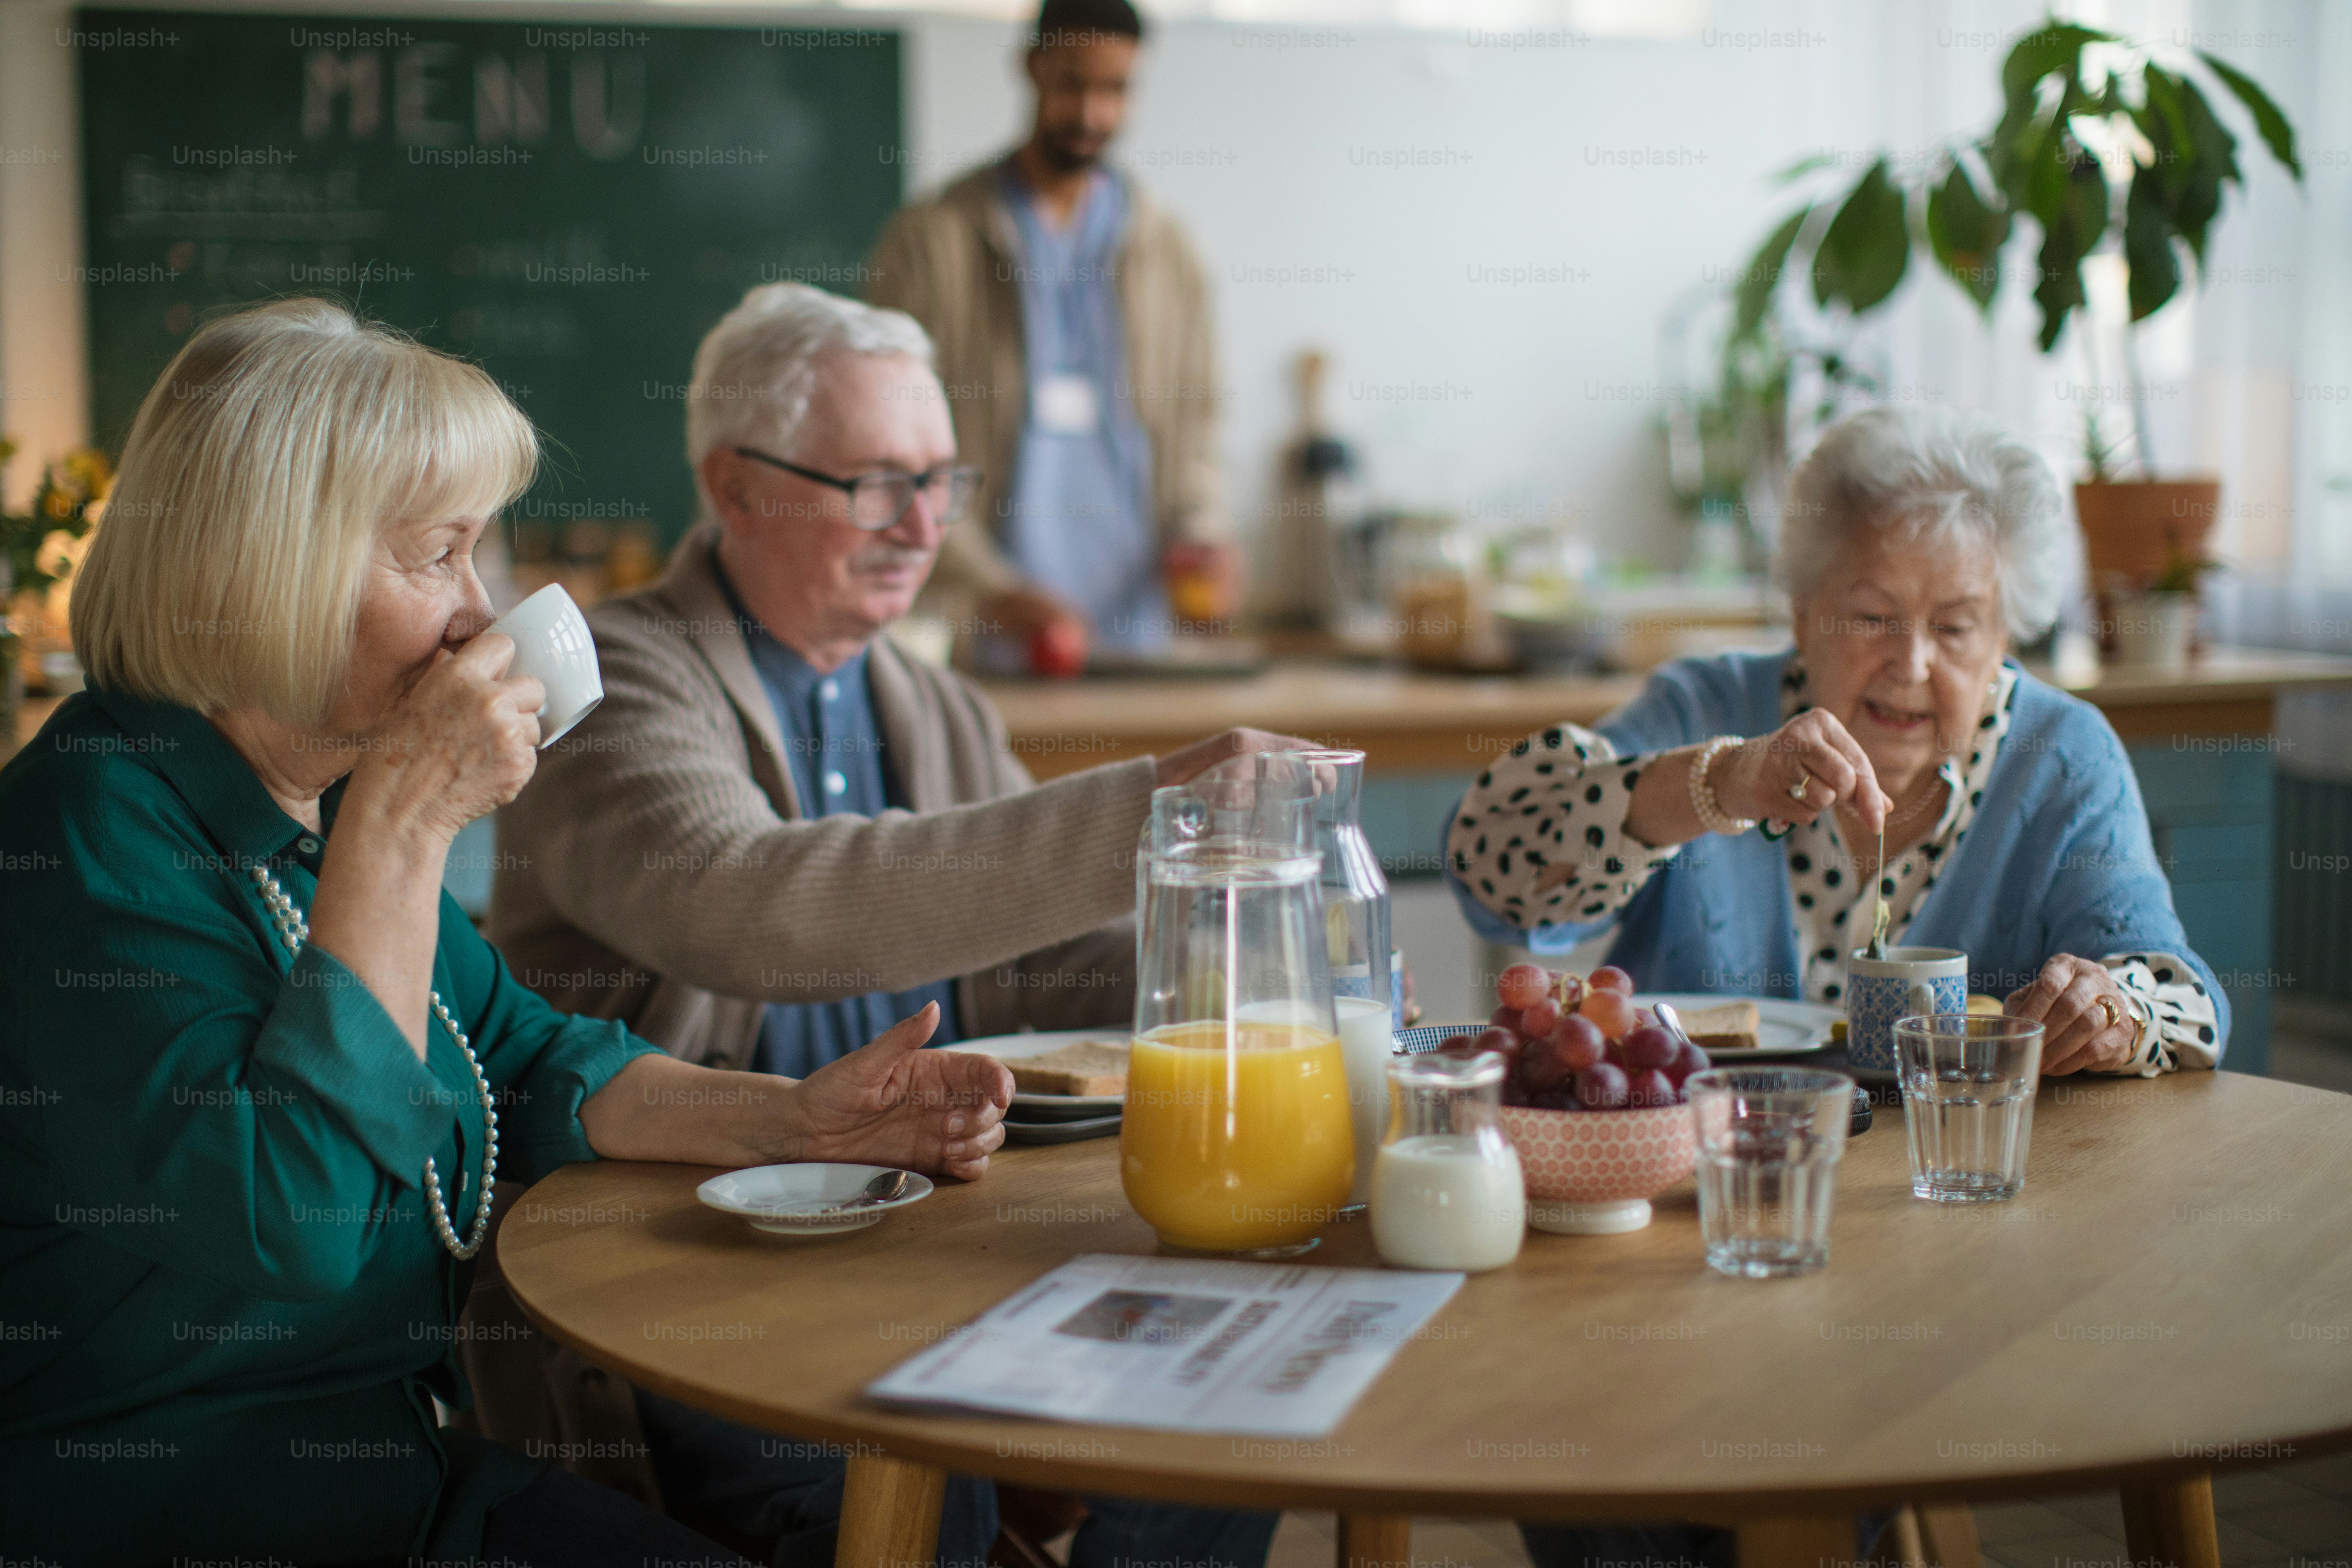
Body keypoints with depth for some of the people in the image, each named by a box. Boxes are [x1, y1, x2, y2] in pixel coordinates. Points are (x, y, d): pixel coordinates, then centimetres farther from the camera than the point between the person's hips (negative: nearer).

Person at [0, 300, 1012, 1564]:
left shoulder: (323, 806, 8)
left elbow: (524, 1063, 18)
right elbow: (283, 1212, -30)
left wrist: (791, 1119, 2)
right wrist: (403, 826, -26)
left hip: (389, 1452, 8)